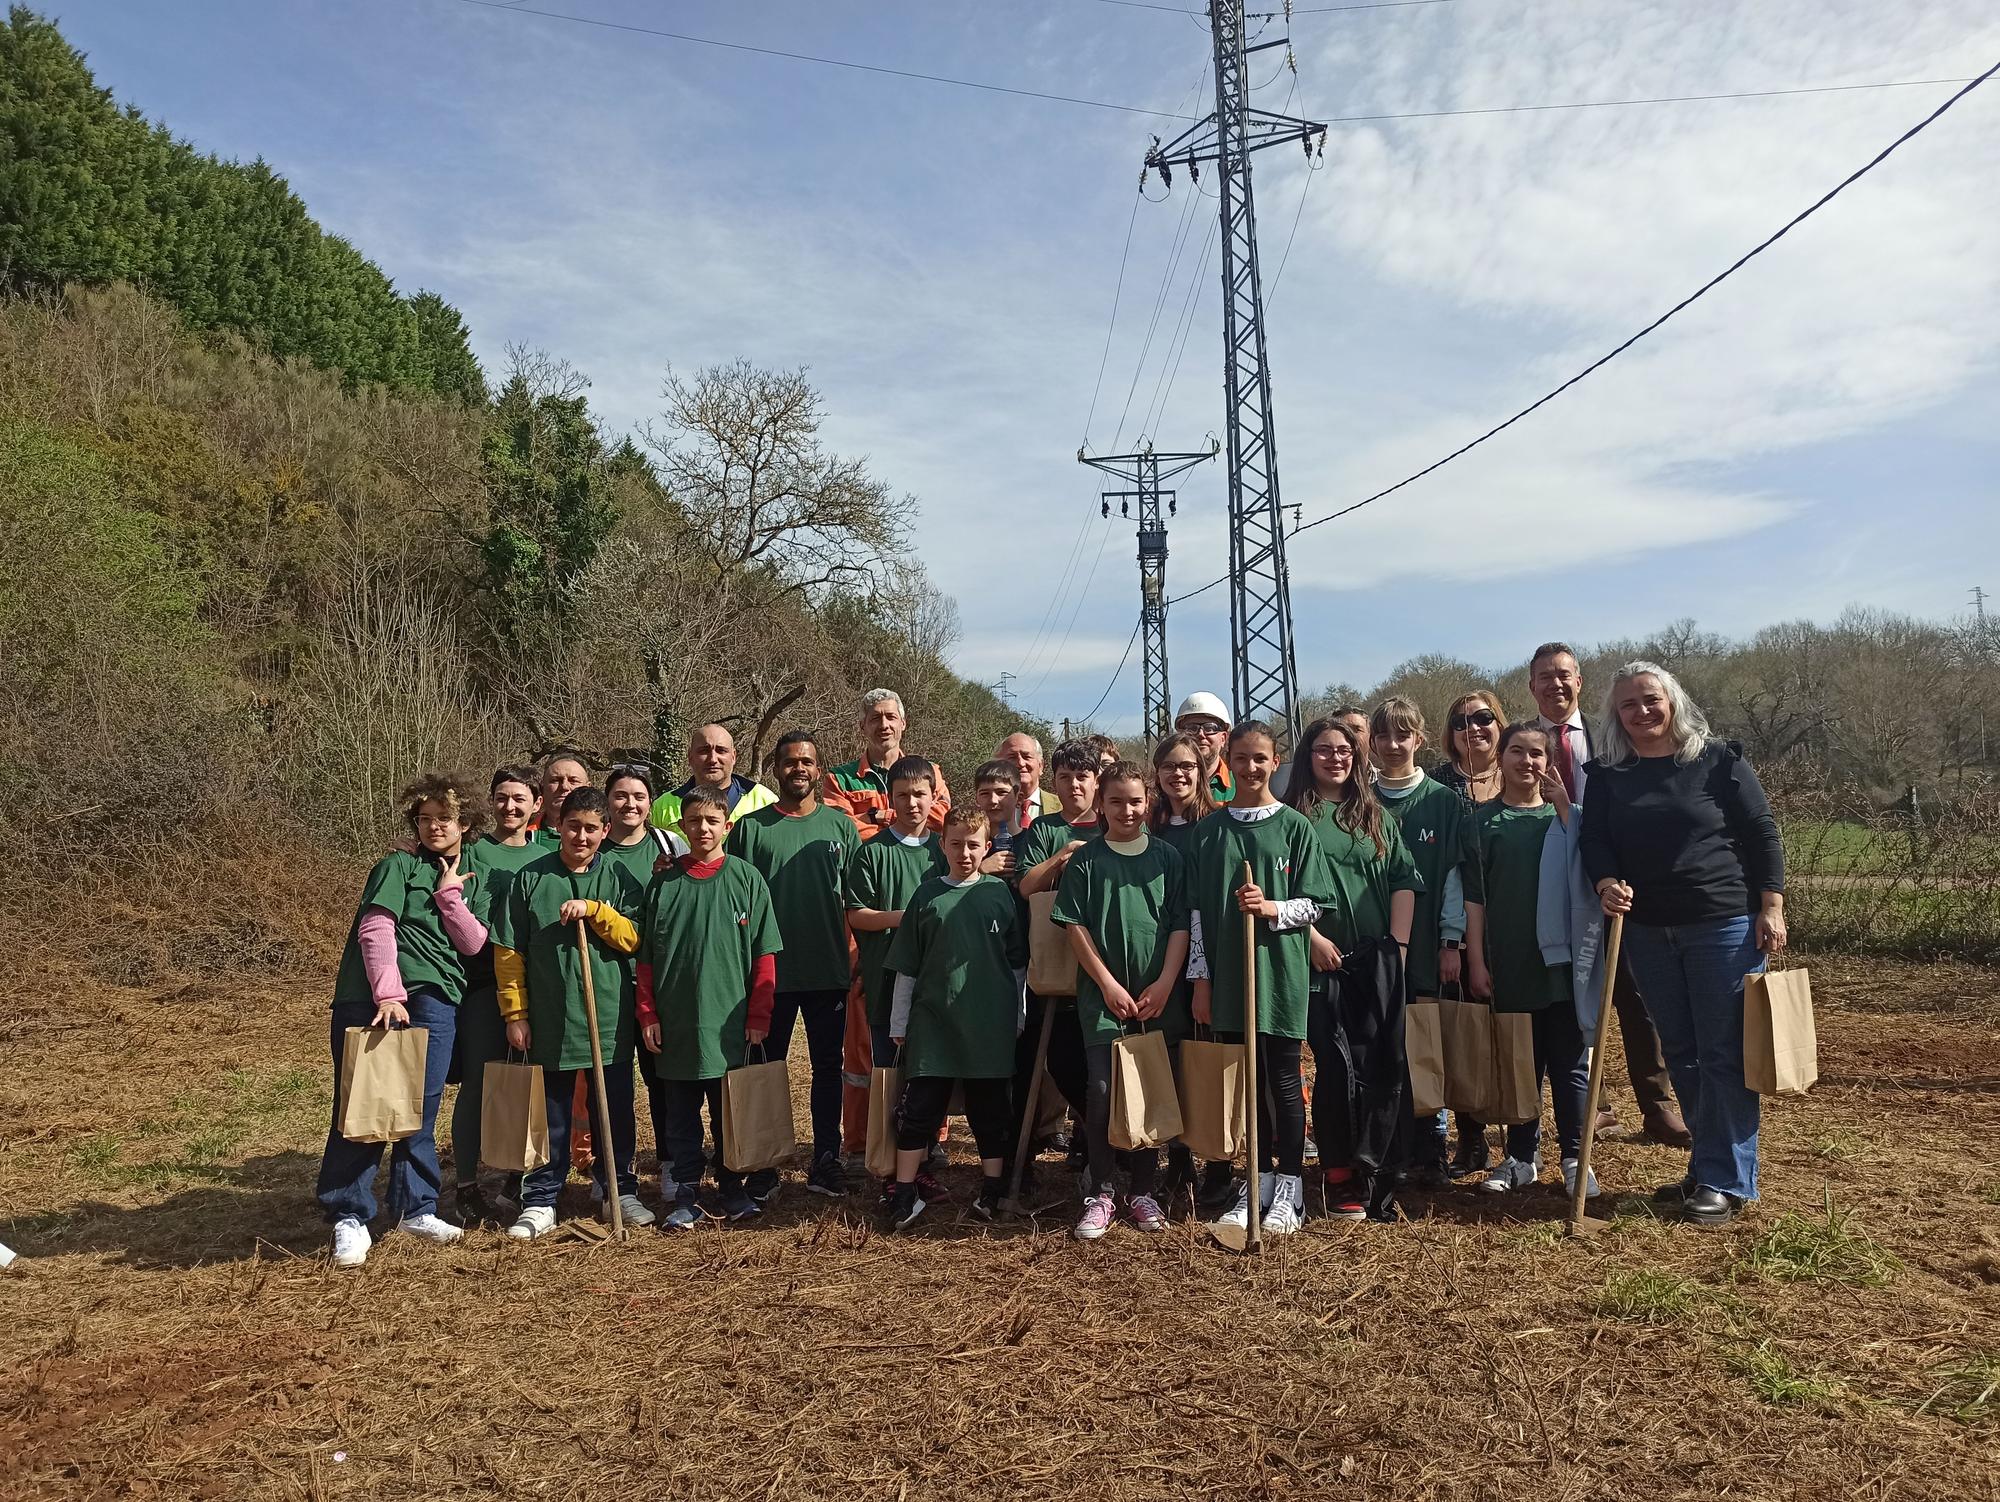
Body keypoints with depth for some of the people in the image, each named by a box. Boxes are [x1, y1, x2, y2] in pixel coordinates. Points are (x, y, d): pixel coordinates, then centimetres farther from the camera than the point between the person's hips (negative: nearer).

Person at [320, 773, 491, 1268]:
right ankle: (349, 1217, 6)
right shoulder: (398, 866, 2)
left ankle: (415, 1208, 19)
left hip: (435, 1001, 4)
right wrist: (389, 995, -21)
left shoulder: (473, 879, 16)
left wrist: (449, 892, -5)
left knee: (421, 1106, 7)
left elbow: (473, 943, 4)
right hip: (374, 998, -4)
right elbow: (375, 929, -10)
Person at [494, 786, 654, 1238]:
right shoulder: (530, 878, 1)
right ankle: (541, 1201, 19)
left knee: (615, 1110, 10)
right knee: (550, 1114, 8)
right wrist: (515, 1013, -1)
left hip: (610, 1018, 1)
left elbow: (632, 938, -4)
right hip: (549, 1019, -1)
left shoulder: (619, 879, 4)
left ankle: (621, 1191, 24)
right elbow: (508, 951, 2)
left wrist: (594, 910, -17)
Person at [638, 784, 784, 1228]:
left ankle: (733, 1191, 25)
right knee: (681, 1116, 9)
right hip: (674, 1023, 1)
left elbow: (765, 955, -1)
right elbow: (645, 956, 6)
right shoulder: (663, 883, 3)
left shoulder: (746, 879, -1)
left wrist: (758, 1016, -4)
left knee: (730, 1113, 11)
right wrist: (647, 1016, 1)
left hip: (730, 1022, -1)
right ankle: (686, 1197, 20)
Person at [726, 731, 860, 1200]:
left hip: (829, 971, 2)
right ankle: (764, 1164, 20)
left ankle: (826, 1161, 22)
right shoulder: (750, 827, 0)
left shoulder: (839, 825, 5)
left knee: (827, 1067, 10)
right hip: (770, 971, -1)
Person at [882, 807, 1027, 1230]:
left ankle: (992, 1192, 22)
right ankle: (905, 1195, 10)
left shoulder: (1000, 893, 3)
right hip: (932, 1023, 0)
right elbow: (906, 968, 6)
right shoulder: (926, 896, 2)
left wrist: (1018, 1016, 8)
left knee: (989, 1110, 9)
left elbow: (1018, 962, 10)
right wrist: (898, 1024, 6)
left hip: (989, 1024, 0)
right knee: (920, 1108, 1)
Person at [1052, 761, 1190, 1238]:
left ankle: (1141, 1190, 20)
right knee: (1101, 1090, -8)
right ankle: (1098, 1193, 6)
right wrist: (1109, 985, -8)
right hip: (1103, 996, -1)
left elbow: (1180, 927, 3)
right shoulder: (1085, 860, 2)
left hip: (1159, 997, 2)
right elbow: (1075, 927, -1)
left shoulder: (1167, 857, 5)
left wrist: (1164, 985, -6)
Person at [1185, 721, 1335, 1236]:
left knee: (1283, 1080, 3)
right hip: (1228, 971, 2)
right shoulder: (1209, 830, 7)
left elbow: (1313, 904, 1)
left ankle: (1290, 1184, 17)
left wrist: (1271, 908, -18)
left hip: (1280, 969, -2)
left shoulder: (1294, 826, 0)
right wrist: (1201, 977, 3)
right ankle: (1257, 1179, 22)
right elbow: (1197, 909, 7)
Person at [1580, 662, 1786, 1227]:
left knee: (1723, 1053, -1)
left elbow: (1762, 833, -2)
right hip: (1648, 931, 4)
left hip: (1725, 925, -4)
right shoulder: (1606, 774, 6)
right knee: (1681, 1053, 11)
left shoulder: (1718, 761, -3)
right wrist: (1606, 883, -18)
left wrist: (1772, 908, -7)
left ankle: (1725, 1181, 6)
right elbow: (1593, 839, 2)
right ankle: (1706, 1168, 23)